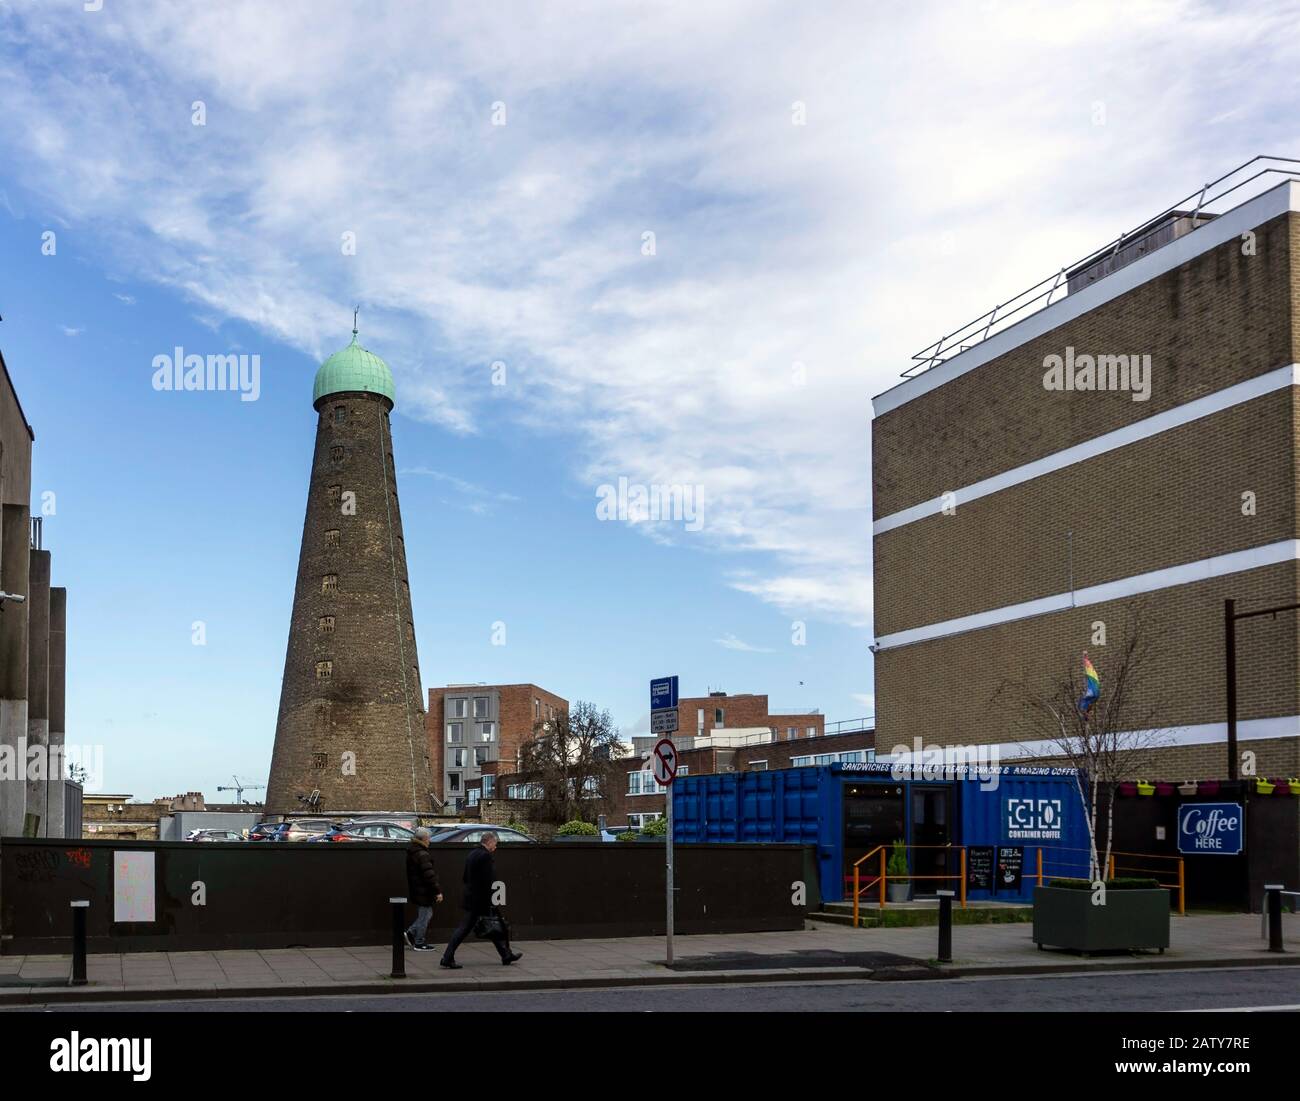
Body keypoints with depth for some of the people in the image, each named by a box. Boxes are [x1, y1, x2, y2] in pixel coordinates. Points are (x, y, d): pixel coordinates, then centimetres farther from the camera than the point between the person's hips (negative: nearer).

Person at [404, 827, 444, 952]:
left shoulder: (411, 852, 12)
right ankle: (419, 943, 6)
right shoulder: (422, 855, -20)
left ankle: (410, 933, 14)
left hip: (416, 890, 10)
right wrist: (437, 891, -20)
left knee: (424, 914, 19)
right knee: (424, 915, 0)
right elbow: (429, 875, -23)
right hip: (423, 891, -10)